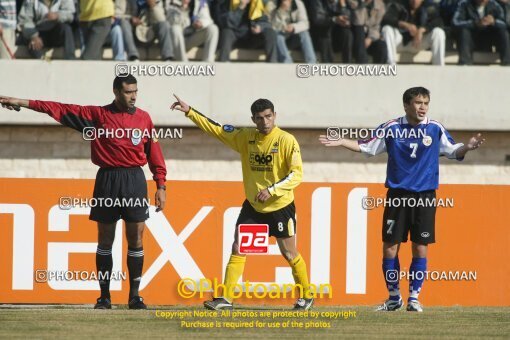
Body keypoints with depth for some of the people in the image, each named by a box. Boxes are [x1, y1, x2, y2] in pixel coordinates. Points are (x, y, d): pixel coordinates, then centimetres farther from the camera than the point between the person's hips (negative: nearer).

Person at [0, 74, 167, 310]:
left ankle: (135, 296, 4)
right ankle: (104, 296, 10)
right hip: (107, 180, 0)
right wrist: (24, 104, -1)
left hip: (134, 180, 0)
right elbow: (61, 110, 2)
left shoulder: (143, 118, 7)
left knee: (135, 239, -2)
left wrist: (161, 186, 3)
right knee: (105, 240, 4)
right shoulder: (98, 115, 4)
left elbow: (154, 154, 8)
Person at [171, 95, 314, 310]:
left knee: (289, 254, 5)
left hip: (280, 206, -4)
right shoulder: (246, 137, 0)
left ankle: (306, 297, 22)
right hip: (252, 206, 4)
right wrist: (189, 112, 0)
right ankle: (225, 298, -4)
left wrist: (271, 190, -26)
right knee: (238, 250, -4)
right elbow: (216, 129, 6)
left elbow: (296, 174, -17)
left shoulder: (286, 141, -14)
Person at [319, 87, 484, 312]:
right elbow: (366, 147, 10)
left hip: (425, 196, 0)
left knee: (420, 249, -1)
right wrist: (340, 142, 1)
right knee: (389, 248, 1)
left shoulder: (435, 129, 1)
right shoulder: (392, 128, 1)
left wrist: (467, 147, -14)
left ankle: (413, 298, 9)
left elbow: (453, 151, 6)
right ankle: (394, 297, 14)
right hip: (397, 195, 0)